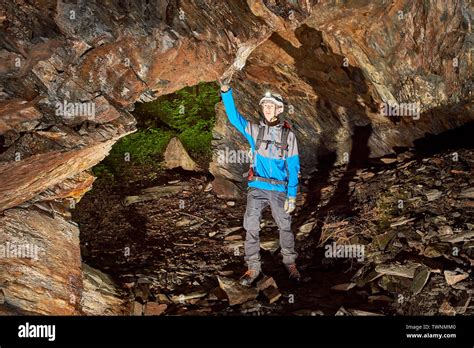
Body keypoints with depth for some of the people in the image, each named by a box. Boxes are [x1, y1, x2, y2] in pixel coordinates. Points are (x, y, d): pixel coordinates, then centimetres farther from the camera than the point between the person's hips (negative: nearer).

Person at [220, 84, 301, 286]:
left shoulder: (288, 135, 1)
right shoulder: (255, 130, 5)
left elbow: (293, 168, -1)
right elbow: (234, 116, -6)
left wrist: (292, 195, -6)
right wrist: (226, 92, -20)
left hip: (279, 189, -1)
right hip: (257, 187, 1)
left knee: (285, 226, 7)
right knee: (251, 226, -6)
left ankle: (290, 263, 27)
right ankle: (253, 267, 6)